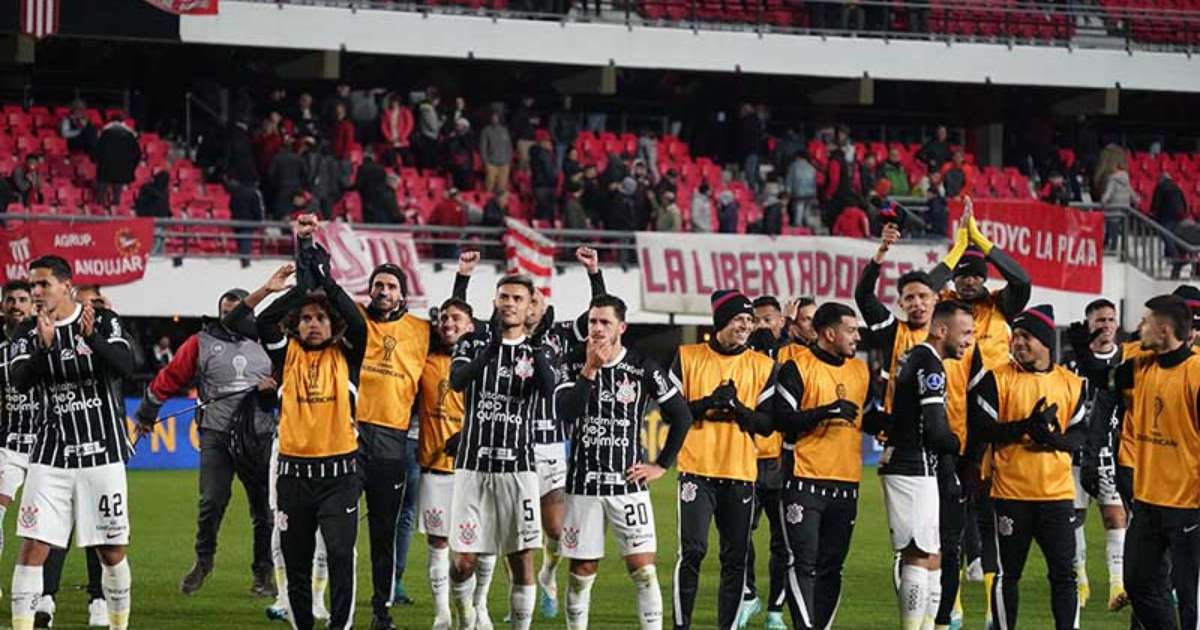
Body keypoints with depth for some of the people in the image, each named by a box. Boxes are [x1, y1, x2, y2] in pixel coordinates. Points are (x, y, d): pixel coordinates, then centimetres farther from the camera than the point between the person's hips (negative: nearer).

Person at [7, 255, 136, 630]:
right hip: (52, 455, 1)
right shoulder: (28, 332, 4)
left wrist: (93, 339, -32)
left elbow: (126, 367, -15)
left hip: (102, 452, -1)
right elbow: (19, 380, -12)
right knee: (33, 547, -9)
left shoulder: (103, 321, -1)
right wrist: (44, 347, -29)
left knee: (111, 552, 5)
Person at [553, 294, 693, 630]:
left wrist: (662, 465, 2)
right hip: (583, 484, 1)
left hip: (628, 483, -1)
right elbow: (566, 413, -14)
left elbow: (682, 415, 4)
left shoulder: (643, 368, -3)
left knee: (643, 570, -7)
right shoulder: (574, 364, 1)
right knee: (582, 571, 7)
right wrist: (590, 369, -19)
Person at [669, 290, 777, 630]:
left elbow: (767, 424, 4)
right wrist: (708, 404, -13)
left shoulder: (763, 366, 7)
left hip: (741, 473, 2)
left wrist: (737, 408, -13)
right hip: (697, 470, -2)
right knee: (692, 551, -10)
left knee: (735, 557, 3)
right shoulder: (689, 357, 3)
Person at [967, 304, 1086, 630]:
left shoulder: (1071, 383, 7)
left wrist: (1056, 439, -16)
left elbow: (1079, 435, 6)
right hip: (1010, 493, -2)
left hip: (1058, 492, 2)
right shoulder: (998, 379, -1)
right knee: (1007, 573, 5)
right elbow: (981, 431, -9)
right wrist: (1026, 426, -22)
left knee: (1064, 572, 0)